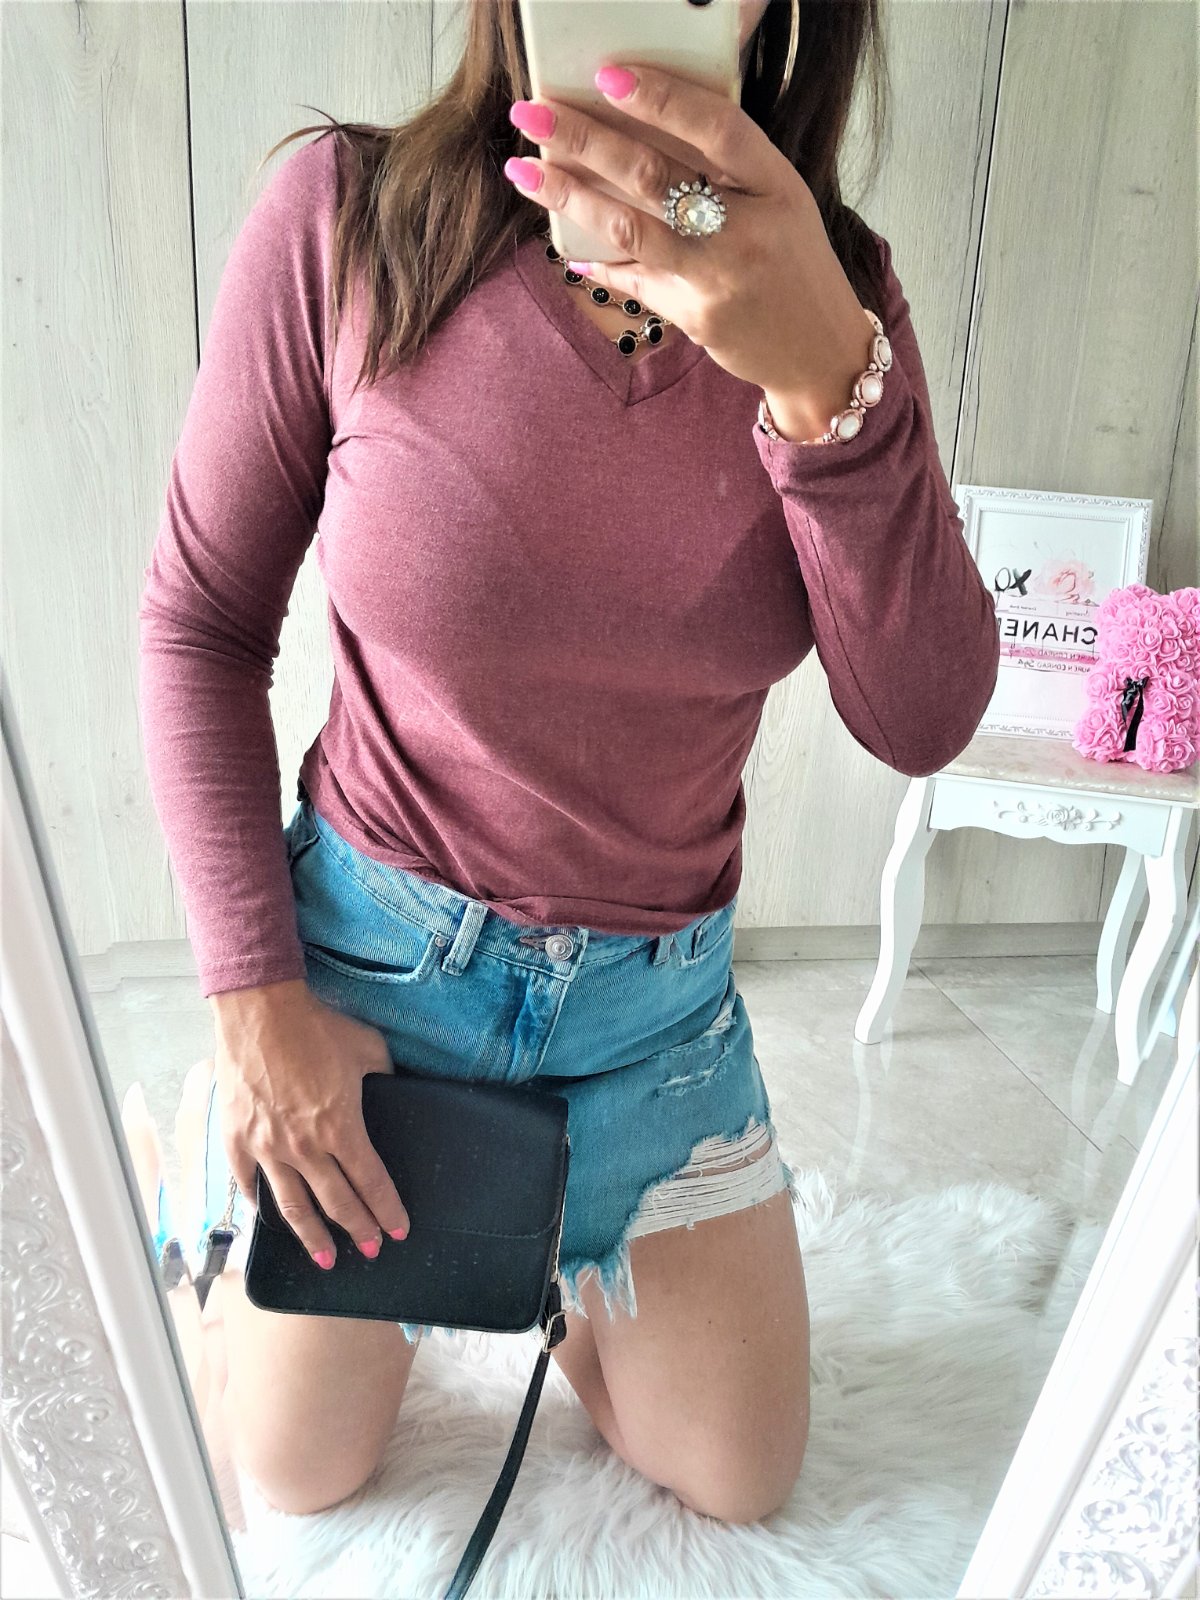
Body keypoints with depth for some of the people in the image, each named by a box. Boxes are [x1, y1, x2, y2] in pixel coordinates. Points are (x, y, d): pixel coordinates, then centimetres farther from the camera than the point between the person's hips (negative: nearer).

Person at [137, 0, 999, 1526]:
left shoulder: (829, 289, -8)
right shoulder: (345, 214, -15)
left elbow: (920, 725, -17)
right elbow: (200, 622, -7)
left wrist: (829, 379, -33)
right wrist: (255, 997, -12)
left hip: (660, 991, 3)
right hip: (373, 955, -2)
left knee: (741, 1483, 18)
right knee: (296, 1478, 19)